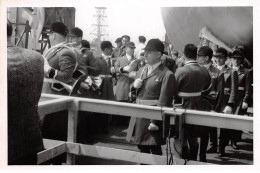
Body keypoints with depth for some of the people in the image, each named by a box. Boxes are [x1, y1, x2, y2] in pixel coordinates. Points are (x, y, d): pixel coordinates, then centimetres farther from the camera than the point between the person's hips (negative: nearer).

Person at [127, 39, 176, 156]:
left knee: (155, 150, 1)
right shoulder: (141, 70, 12)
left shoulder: (167, 75, -12)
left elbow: (163, 102, -17)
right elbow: (133, 90, 21)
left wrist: (155, 121, -20)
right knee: (142, 147, 17)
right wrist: (134, 85, -2)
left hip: (153, 117, -7)